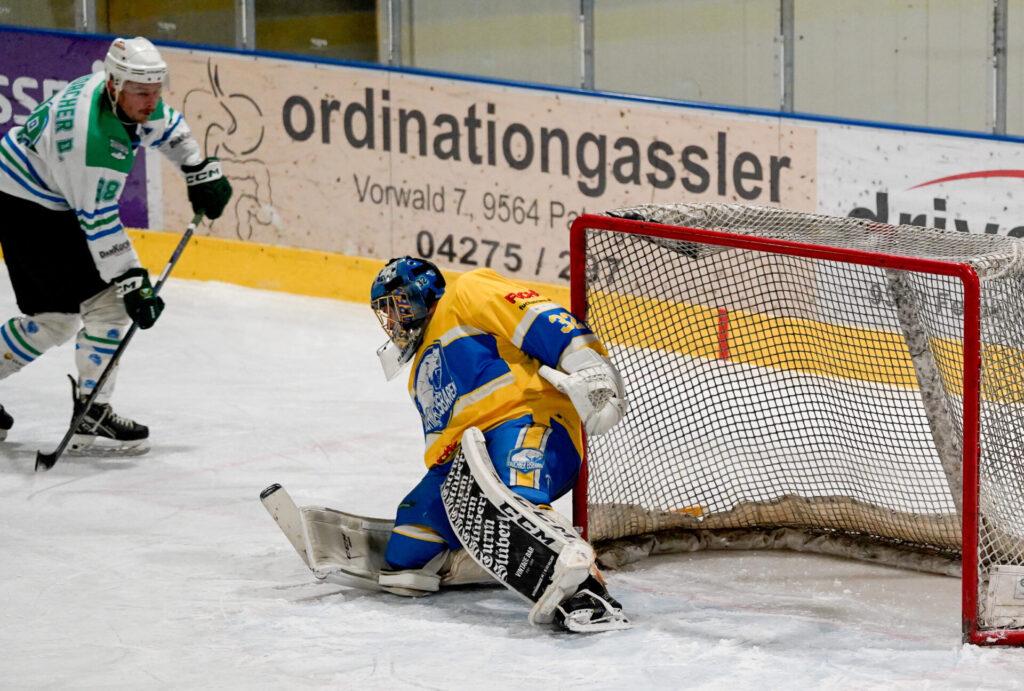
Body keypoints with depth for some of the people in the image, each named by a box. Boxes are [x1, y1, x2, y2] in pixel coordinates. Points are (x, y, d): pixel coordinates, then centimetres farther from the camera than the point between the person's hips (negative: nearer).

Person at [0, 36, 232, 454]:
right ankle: (91, 419, -5)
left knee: (55, 319, 15)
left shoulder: (128, 96, -7)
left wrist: (202, 171, 11)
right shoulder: (92, 135, -34)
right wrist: (132, 285, -28)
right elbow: (99, 222, -31)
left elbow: (168, 128, 17)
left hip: (55, 200, 10)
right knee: (108, 303, -11)